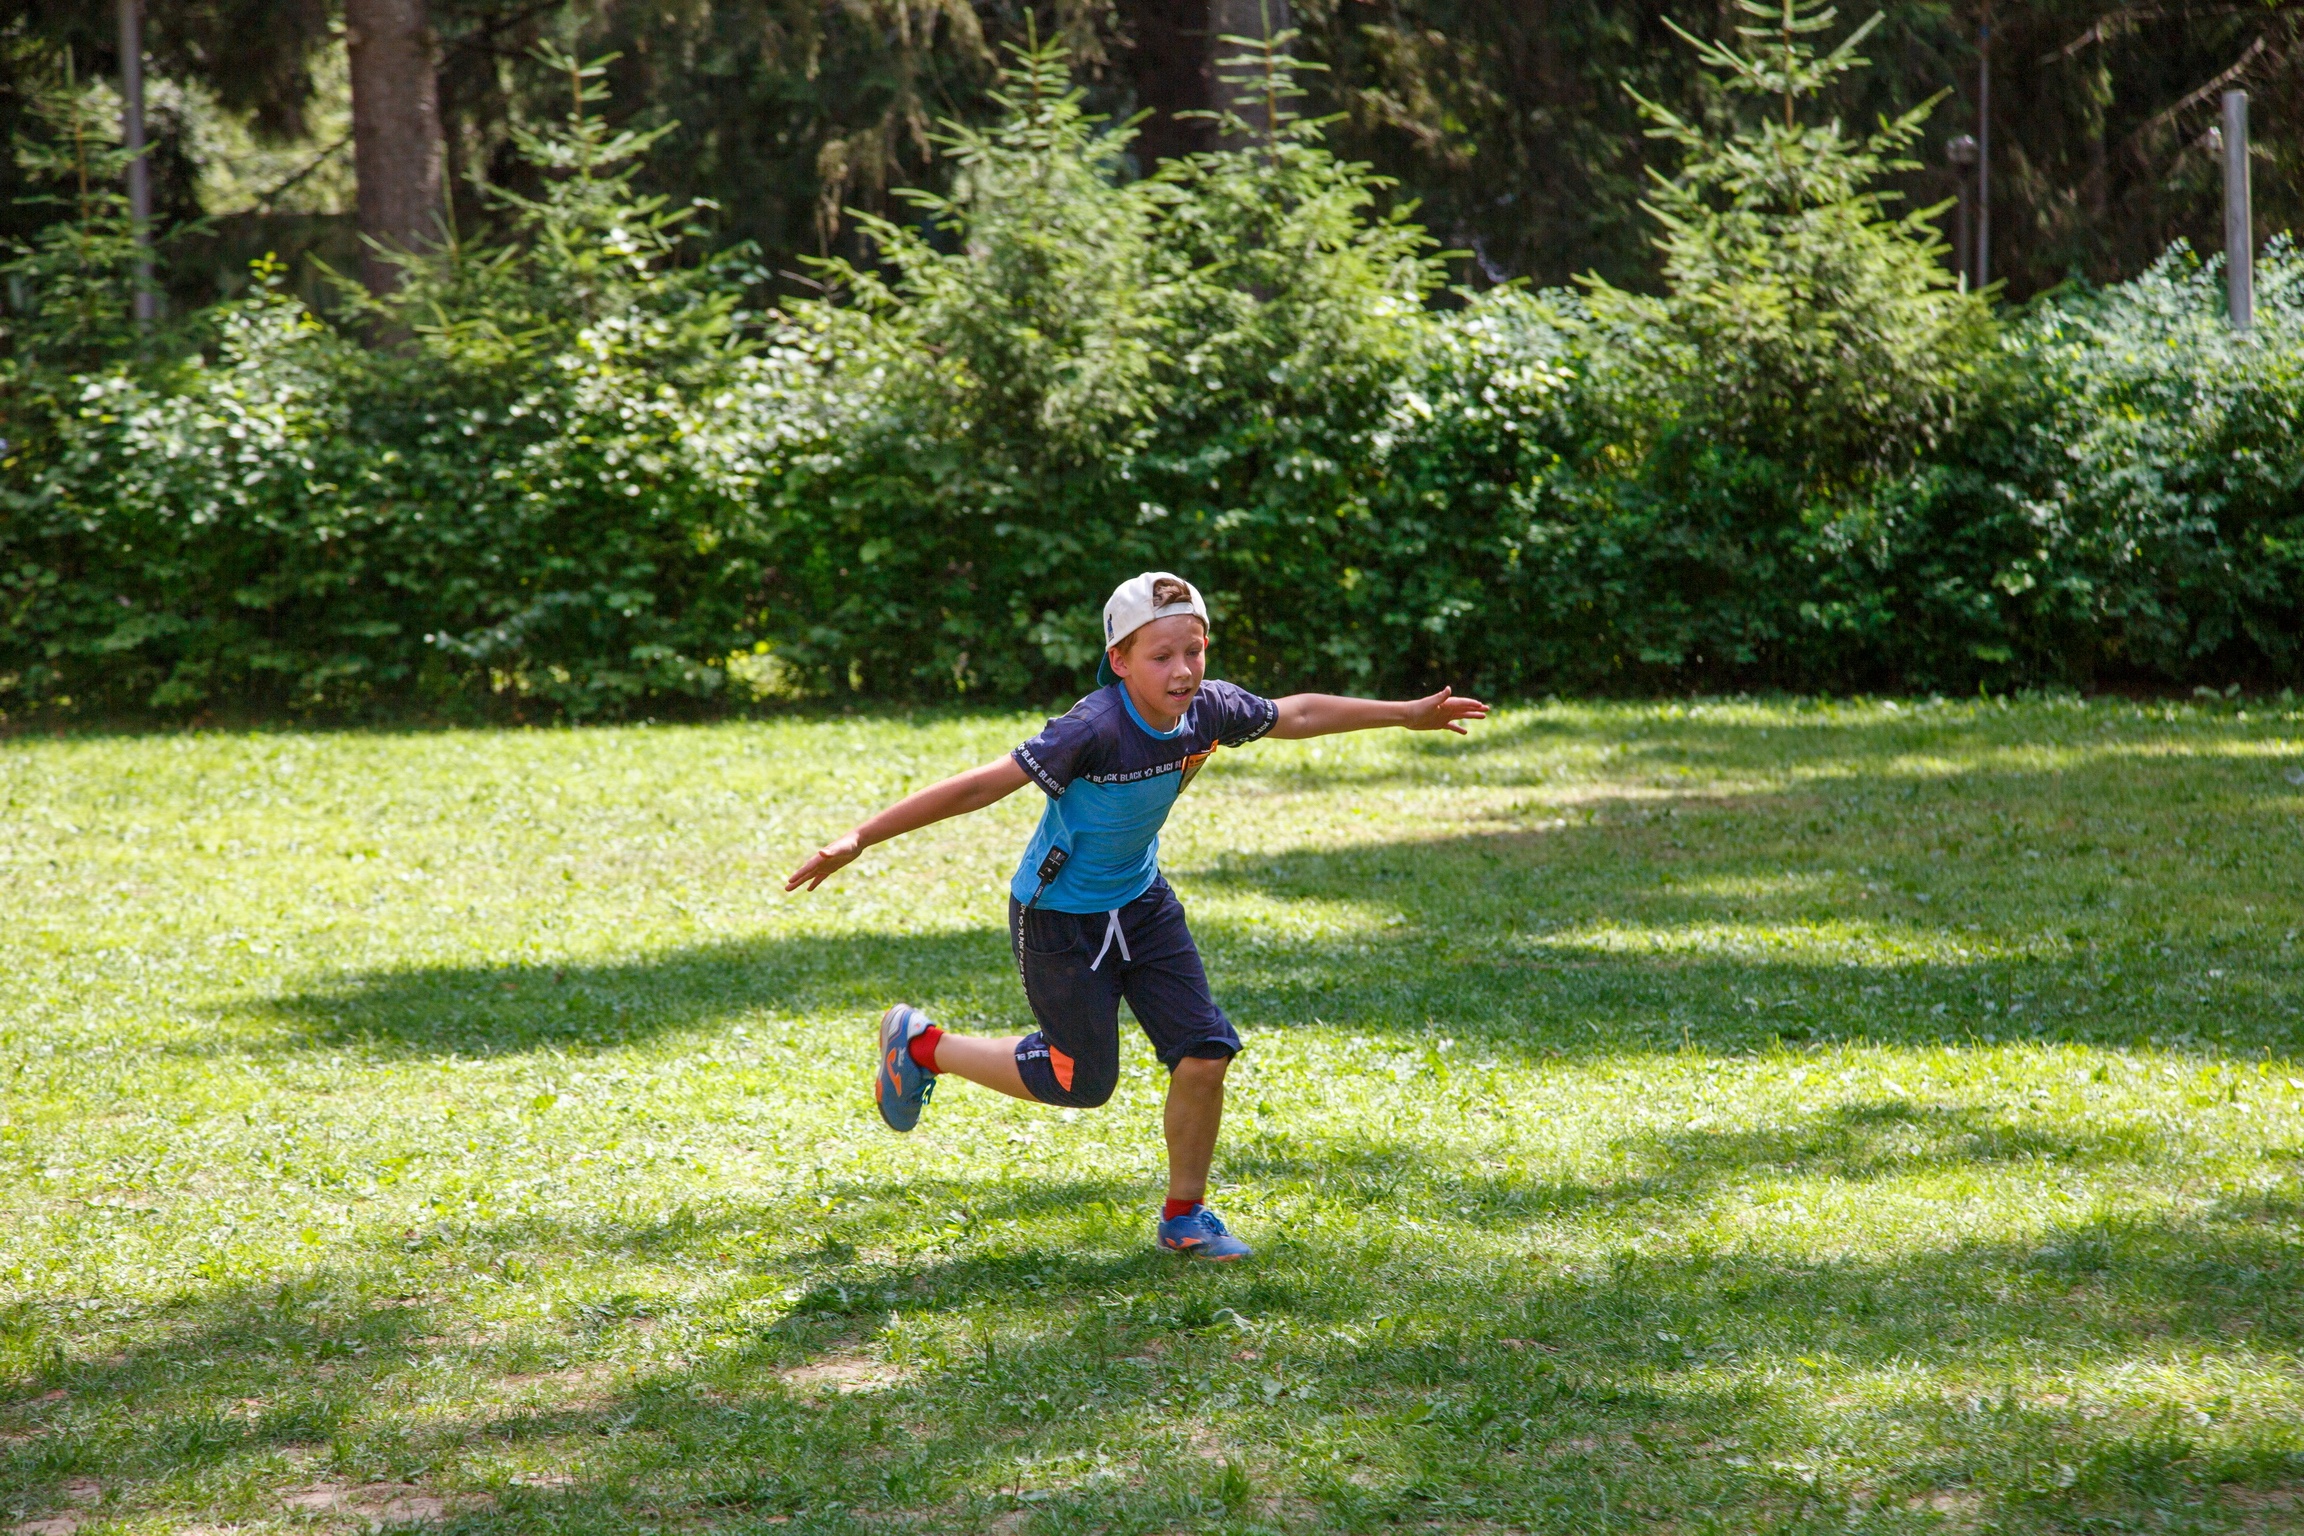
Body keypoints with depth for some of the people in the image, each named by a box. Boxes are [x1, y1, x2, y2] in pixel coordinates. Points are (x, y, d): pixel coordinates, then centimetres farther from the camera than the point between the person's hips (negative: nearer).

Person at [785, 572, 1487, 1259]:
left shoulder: (1209, 709, -13)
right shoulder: (1094, 730, -33)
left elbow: (1297, 714, 8)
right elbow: (979, 787, -33)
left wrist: (1408, 713, 17)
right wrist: (858, 840, -36)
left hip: (1141, 901, 6)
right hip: (1060, 916, -6)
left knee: (1205, 1055, -3)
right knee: (1083, 1082, 5)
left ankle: (1184, 1216, 18)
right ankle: (920, 1044, 26)